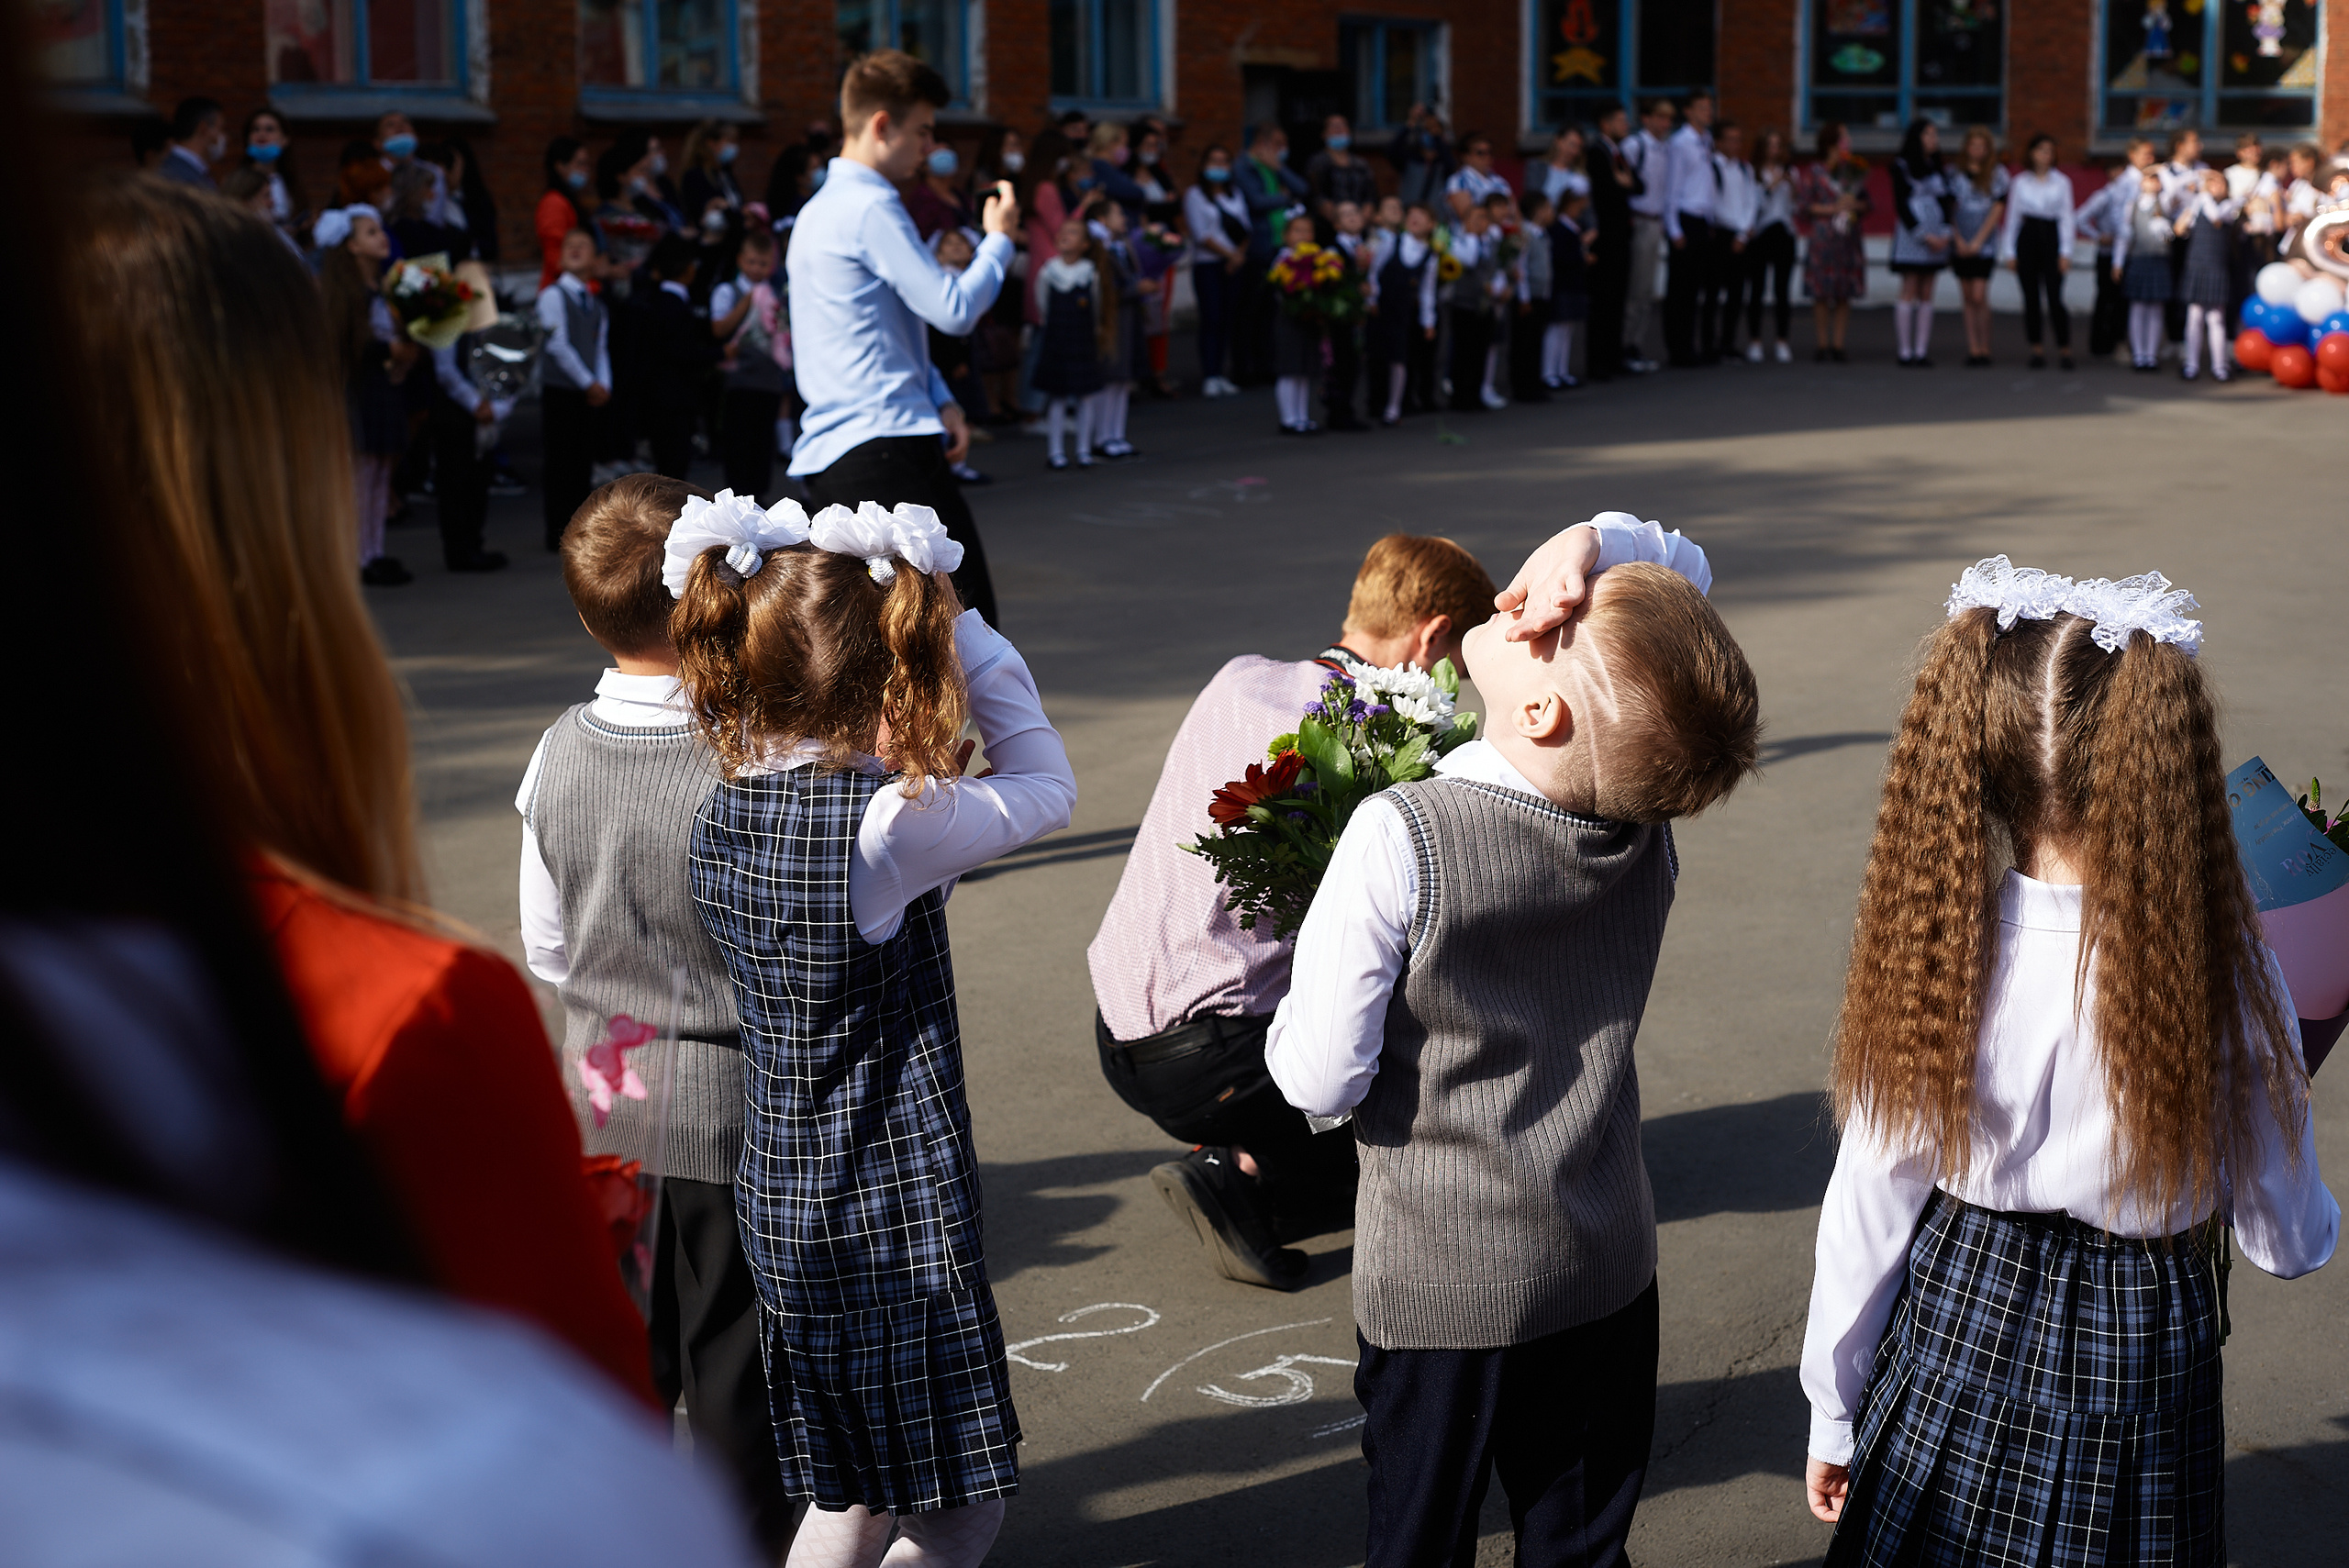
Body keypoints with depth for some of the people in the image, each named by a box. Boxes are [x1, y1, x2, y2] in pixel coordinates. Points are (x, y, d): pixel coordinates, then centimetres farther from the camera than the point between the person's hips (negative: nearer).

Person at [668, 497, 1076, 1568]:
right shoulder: (886, 825, -22)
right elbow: (1046, 790, -6)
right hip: (895, 1218, -8)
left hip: (779, 1202, 8)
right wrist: (956, 627, -2)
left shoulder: (720, 816, -2)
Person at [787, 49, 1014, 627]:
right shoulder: (871, 207, -11)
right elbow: (953, 309, -13)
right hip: (888, 447, -10)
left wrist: (938, 400, 10)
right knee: (967, 615, -9)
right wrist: (999, 240, 4)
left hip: (826, 453, 10)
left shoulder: (821, 208, 21)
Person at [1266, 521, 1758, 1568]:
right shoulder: (1651, 829, -9)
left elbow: (1321, 1080, -18)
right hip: (1607, 1273, 4)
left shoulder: (1399, 837, -25)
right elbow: (1671, 561, 7)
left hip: (1438, 1287, -4)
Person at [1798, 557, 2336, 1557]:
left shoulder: (1931, 956, -16)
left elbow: (1868, 1212, -7)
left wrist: (1834, 1410, 7)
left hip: (1951, 1339, 1)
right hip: (2144, 1366, -1)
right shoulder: (2228, 974, -18)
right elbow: (2288, 1243, -7)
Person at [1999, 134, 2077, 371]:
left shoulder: (2061, 182, 6)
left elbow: (2067, 218, 5)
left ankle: (2065, 349, -1)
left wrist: (2065, 252, -1)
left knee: (2054, 296, -9)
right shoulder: (2020, 182, 8)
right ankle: (2037, 350, 9)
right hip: (2027, 238, 1)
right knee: (2031, 297, 2)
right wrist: (2009, 252, 4)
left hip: (2051, 238, -1)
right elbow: (2012, 217, 9)